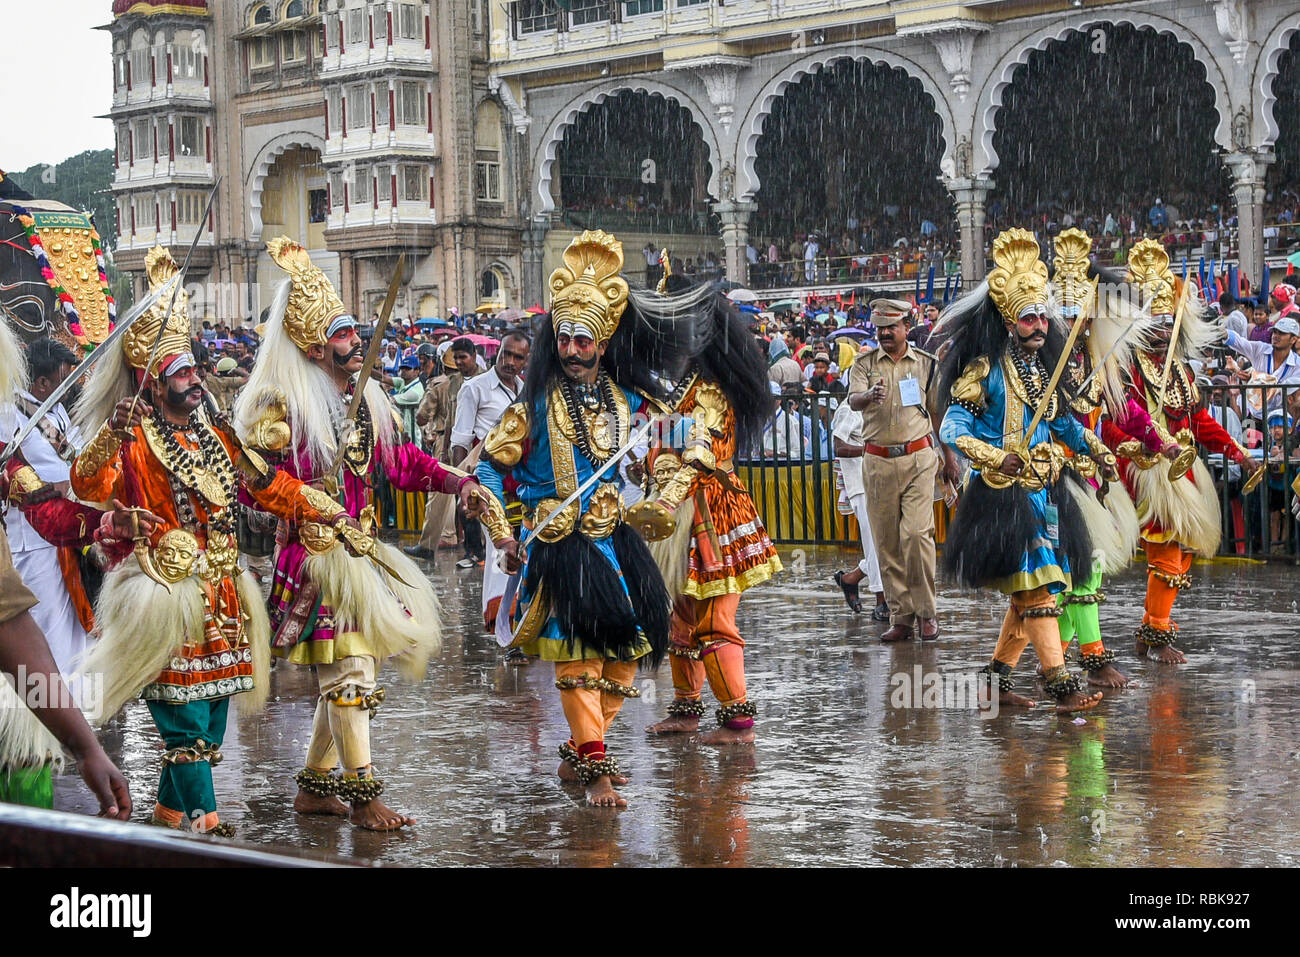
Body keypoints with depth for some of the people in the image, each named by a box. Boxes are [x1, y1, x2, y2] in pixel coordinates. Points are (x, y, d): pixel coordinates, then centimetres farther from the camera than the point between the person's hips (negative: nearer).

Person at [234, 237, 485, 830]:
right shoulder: (286, 403, -9)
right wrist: (304, 498, -22)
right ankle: (363, 798, -8)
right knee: (349, 670, -11)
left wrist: (455, 481, 3)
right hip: (315, 553, -8)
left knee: (345, 676, 11)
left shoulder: (367, 399, 13)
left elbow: (402, 460, 16)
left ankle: (313, 786, 22)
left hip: (362, 550, 8)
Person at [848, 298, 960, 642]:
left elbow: (940, 411, 16)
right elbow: (853, 400, -11)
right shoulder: (864, 364, 7)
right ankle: (901, 617, 8)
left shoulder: (927, 364, 9)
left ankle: (926, 612, -2)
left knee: (916, 533, -14)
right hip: (878, 461, 1)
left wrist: (950, 456, 15)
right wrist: (869, 396, -34)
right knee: (886, 542, 1)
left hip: (918, 459, -1)